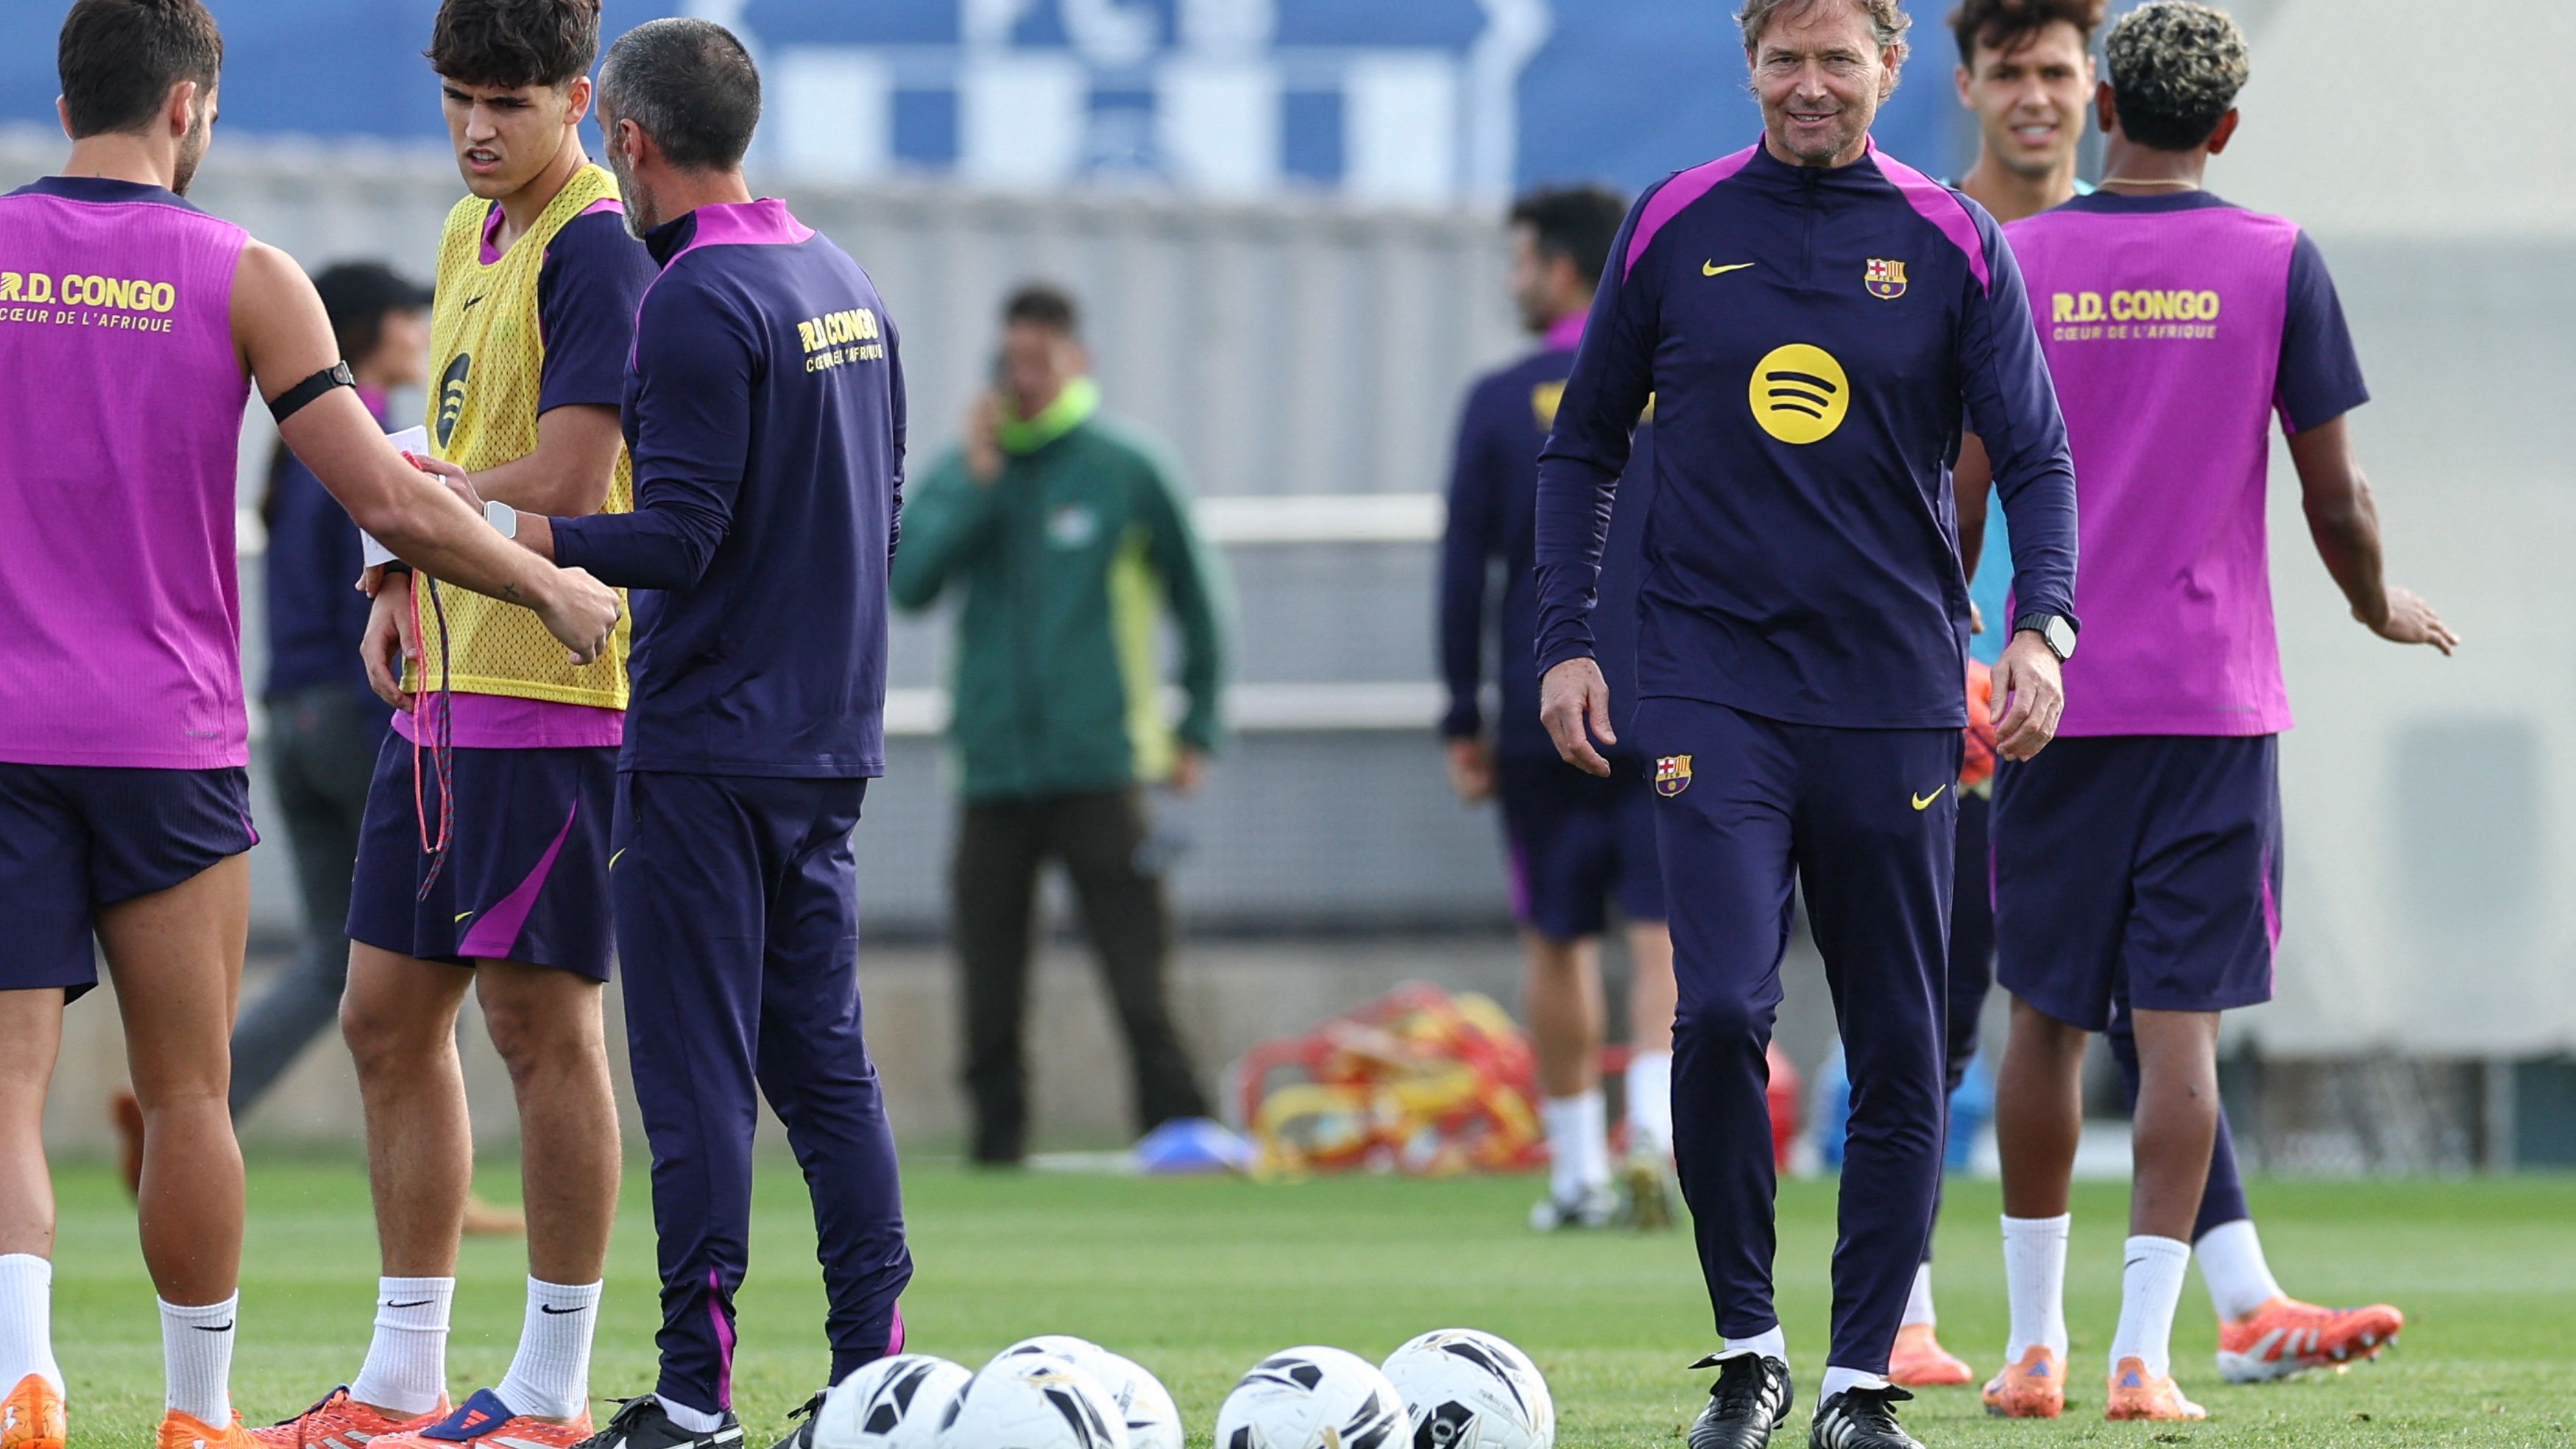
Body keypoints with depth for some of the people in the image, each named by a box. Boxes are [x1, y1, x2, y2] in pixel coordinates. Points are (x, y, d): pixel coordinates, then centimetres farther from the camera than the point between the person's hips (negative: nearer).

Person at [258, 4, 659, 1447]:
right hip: (445, 682, 9)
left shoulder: (598, 249, -13)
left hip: (550, 690, -9)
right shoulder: (472, 235, 16)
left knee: (541, 1019, -4)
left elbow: (565, 485, -19)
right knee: (391, 1015, 11)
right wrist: (406, 585, 10)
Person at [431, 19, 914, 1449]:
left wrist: (481, 521, -13)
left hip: (707, 745, -8)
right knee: (825, 1064, 10)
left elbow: (676, 541, -20)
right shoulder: (845, 286, 12)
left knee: (697, 1075, -5)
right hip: (831, 741, 8)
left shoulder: (697, 303, -15)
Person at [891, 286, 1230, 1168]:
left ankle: (1177, 1127, -6)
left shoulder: (1125, 472, 4)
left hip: (1099, 765, -3)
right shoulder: (959, 475, 11)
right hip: (994, 770, 3)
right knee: (990, 987, 1)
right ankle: (996, 1136, 7)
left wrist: (1197, 732, 7)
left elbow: (1196, 599, 11)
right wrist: (977, 483, -9)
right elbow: (909, 583, -4)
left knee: (1140, 977, -9)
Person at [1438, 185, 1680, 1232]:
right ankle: (1653, 1133, -24)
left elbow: (1464, 569, 1)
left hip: (1542, 716, 0)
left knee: (1557, 946, 11)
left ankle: (1577, 1173, 15)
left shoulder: (1503, 404, 0)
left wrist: (1465, 724, 7)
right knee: (1665, 936, -3)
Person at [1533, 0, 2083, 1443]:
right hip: (1713, 680, -1)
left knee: (1900, 1052, 3)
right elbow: (1585, 447, 14)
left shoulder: (1953, 244, 3)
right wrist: (1567, 640, 6)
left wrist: (2043, 627, -14)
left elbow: (2038, 457, 2)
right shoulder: (1676, 229, 5)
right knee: (1722, 1011, -16)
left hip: (1895, 691, 1)